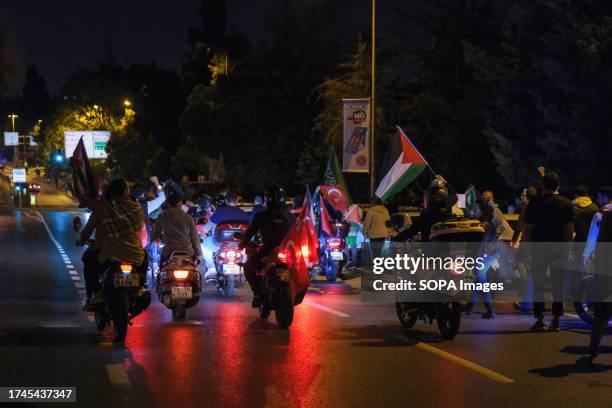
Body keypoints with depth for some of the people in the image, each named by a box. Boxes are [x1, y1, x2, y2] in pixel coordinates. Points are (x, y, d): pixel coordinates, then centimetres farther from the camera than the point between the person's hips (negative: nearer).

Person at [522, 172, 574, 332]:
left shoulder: (534, 203, -2)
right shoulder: (566, 204, 1)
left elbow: (527, 229, -3)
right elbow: (569, 229, 0)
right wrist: (569, 249, 7)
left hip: (539, 247, -1)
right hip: (559, 247, 1)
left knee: (538, 284, 4)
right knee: (558, 284, 7)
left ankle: (540, 320, 0)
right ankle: (556, 320, 6)